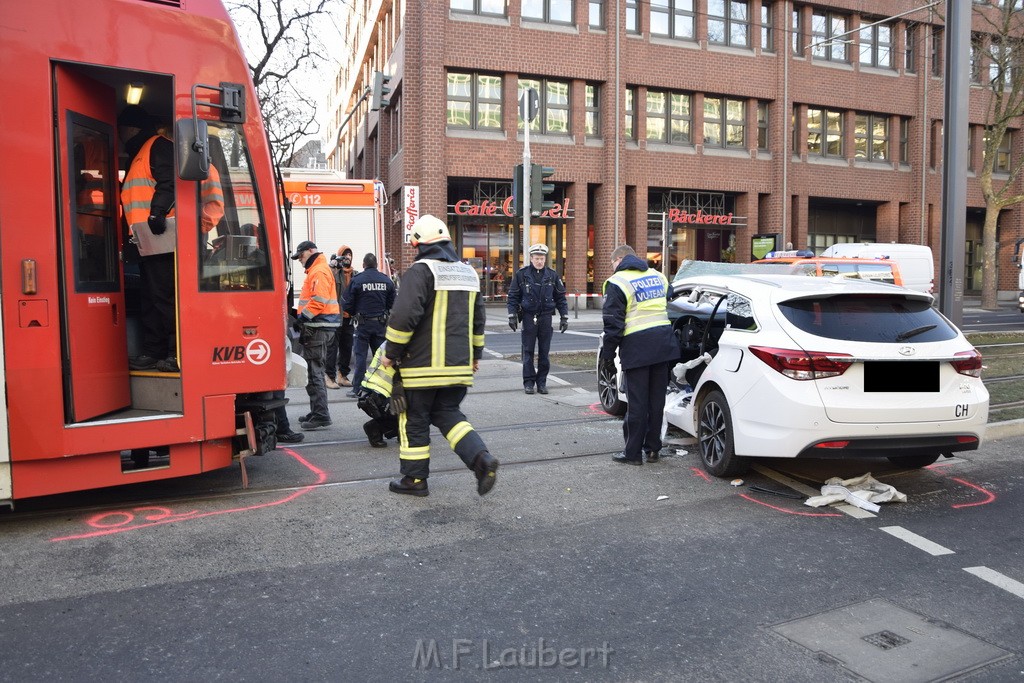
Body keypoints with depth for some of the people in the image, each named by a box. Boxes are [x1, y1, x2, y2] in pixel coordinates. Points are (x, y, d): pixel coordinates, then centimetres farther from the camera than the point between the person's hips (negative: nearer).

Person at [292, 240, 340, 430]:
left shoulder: (319, 272, -11)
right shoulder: (314, 271, 22)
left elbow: (319, 301, -22)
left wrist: (302, 318, -20)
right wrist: (302, 318, 16)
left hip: (318, 328, -11)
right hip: (316, 327, 11)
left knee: (313, 371, -10)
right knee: (312, 370, 16)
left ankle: (320, 415, -8)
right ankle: (316, 412, 23)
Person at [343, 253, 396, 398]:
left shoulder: (357, 280, -9)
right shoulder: (386, 280, 1)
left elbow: (347, 304, -8)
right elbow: (392, 303, 5)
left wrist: (354, 315, 11)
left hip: (363, 322, -3)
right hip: (381, 322, 3)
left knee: (361, 355, 2)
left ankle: (357, 388, 3)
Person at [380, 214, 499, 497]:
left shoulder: (420, 270, -11)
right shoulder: (468, 273, 14)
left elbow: (404, 316, -19)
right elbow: (477, 319, 20)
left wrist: (391, 353, -9)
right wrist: (475, 355, 27)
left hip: (422, 365, -7)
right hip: (459, 365, 7)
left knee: (414, 420, 7)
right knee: (447, 413, 16)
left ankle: (414, 478, 16)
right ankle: (481, 458, -2)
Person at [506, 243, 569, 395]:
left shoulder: (552, 275, 6)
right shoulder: (521, 274, 0)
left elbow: (560, 297, 11)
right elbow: (513, 296, 2)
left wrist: (564, 317, 7)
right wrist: (512, 316, -4)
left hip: (546, 317, 2)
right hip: (528, 317, -2)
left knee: (544, 351, 5)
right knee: (528, 351, 0)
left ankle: (542, 382, 13)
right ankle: (528, 382, 7)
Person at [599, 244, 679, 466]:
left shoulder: (617, 282, -5)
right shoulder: (657, 276, 15)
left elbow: (613, 323, -9)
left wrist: (607, 352, -2)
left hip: (637, 347, -6)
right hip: (663, 343, 6)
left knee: (637, 402, 0)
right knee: (657, 400, 12)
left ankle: (633, 453, 7)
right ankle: (653, 449, 20)